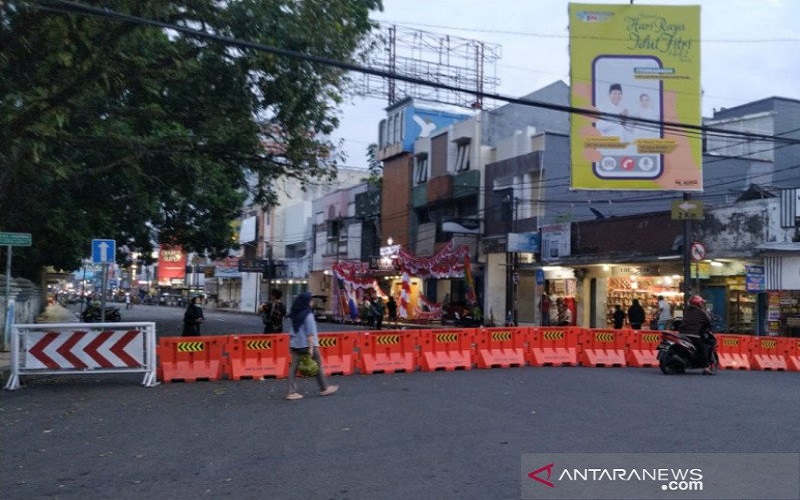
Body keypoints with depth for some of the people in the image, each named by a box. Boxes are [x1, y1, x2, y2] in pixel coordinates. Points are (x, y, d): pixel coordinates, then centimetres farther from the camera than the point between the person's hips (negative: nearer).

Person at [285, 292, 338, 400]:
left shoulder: (295, 314, 8)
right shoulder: (308, 315, -13)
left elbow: (292, 331, 12)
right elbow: (310, 333, -16)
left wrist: (291, 343, 17)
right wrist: (311, 348, -17)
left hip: (295, 345, 7)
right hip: (306, 345, -6)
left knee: (293, 368, 4)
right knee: (318, 365, 9)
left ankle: (292, 392, 0)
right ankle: (324, 388, 19)